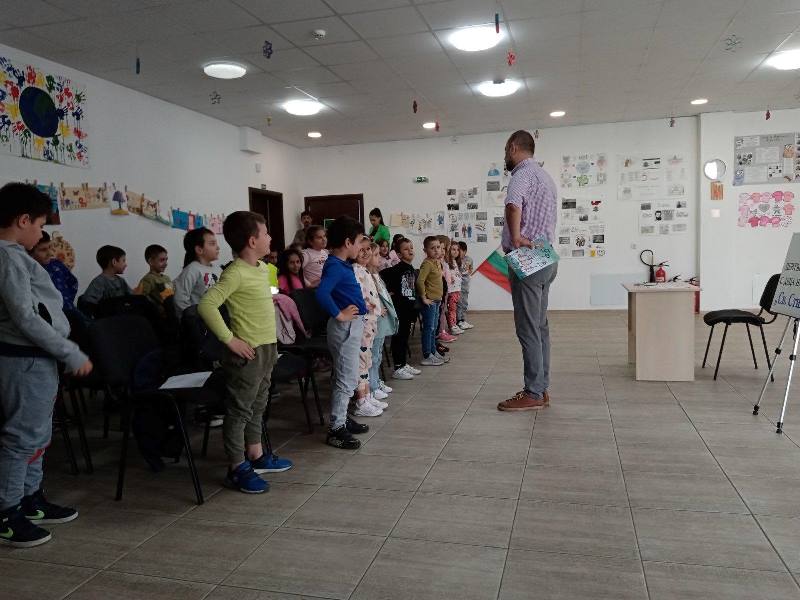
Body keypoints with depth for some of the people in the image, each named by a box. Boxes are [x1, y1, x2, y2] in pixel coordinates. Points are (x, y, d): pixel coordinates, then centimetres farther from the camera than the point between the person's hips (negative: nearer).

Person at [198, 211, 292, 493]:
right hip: (247, 352, -9)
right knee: (239, 409, 2)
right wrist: (229, 339, -23)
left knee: (257, 406, 19)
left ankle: (256, 455, 33)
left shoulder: (262, 268, 9)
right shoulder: (236, 273, -18)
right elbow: (206, 305, -27)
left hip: (267, 348, 9)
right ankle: (237, 468, 12)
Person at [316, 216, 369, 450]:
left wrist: (360, 304, 10)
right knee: (346, 380, -4)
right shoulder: (335, 266, -20)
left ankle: (342, 419, 31)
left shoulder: (342, 264, 10)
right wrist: (339, 314, -25)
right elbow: (321, 293, -35)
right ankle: (336, 429, 4)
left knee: (346, 378, 18)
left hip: (352, 325, 10)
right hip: (345, 326, -10)